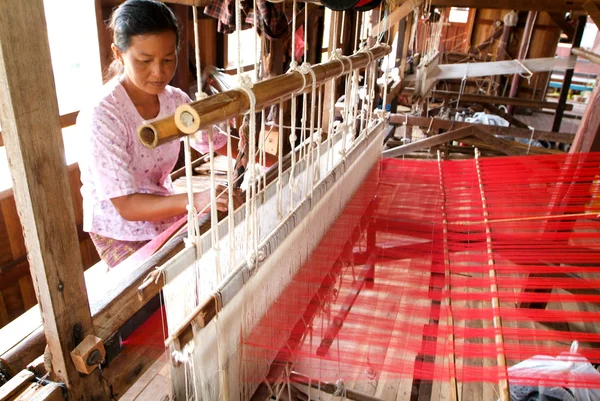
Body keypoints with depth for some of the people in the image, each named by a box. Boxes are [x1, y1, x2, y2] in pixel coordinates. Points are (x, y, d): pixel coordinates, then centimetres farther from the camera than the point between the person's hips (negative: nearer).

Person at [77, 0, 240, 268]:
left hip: (166, 216, 6)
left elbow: (218, 143, 2)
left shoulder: (175, 100, -8)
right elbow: (127, 206, -29)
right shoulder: (101, 116, -26)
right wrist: (195, 201, -45)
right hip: (121, 233, -5)